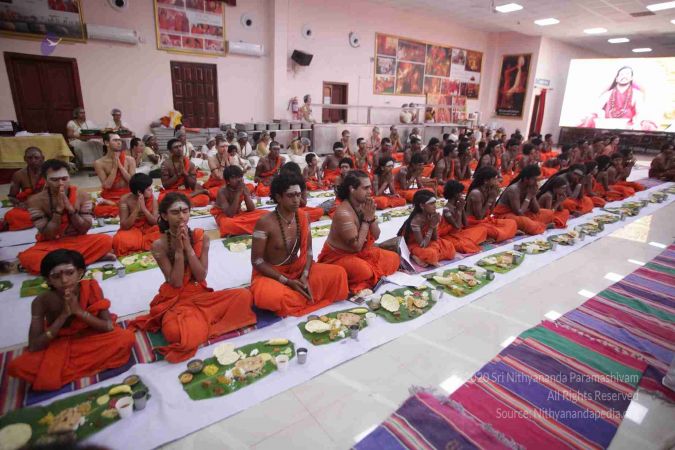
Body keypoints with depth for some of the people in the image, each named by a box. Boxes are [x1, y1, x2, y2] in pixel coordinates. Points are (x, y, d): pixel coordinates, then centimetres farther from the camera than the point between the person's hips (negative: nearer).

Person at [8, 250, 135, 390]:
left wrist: (79, 311, -32)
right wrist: (63, 315, -31)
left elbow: (109, 327, -21)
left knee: (126, 338, -26)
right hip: (57, 346, 0)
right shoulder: (41, 302, -21)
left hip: (90, 339, 1)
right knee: (17, 367, -26)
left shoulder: (91, 288, -21)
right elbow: (34, 347, -21)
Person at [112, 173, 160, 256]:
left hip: (148, 230, 3)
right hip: (131, 231, -2)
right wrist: (137, 209, -25)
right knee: (119, 240, -35)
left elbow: (155, 222, -10)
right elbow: (124, 226, -15)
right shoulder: (125, 200, -13)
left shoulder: (152, 199, -7)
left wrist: (144, 208, -23)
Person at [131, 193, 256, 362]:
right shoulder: (159, 245, -12)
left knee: (244, 295, -20)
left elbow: (201, 276, -10)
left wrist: (188, 247, -18)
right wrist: (179, 250, -22)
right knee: (175, 332, -38)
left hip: (200, 295, 3)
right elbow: (176, 283, -14)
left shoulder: (201, 237, -5)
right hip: (175, 300, -3)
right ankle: (204, 324, -6)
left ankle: (198, 325, -15)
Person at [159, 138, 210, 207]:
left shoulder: (190, 164, 3)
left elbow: (193, 185, -2)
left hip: (187, 192, 1)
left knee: (205, 198, -27)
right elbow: (165, 185, -9)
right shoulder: (166, 164, -4)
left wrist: (184, 172, -14)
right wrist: (179, 173, -15)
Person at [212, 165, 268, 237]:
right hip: (224, 216, -5)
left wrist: (245, 193, -26)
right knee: (228, 224, -44)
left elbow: (252, 210, -12)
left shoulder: (243, 188, -9)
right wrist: (238, 193, -33)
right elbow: (230, 214, -31)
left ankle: (238, 230, -19)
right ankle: (253, 229, -21)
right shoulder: (222, 191, -23)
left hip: (238, 214, 5)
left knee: (265, 213, -14)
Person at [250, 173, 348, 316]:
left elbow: (308, 250, 1)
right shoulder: (265, 223, -21)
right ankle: (308, 296, -9)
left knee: (338, 273, -11)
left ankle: (291, 297, -8)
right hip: (270, 274, -4)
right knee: (271, 296, -40)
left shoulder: (303, 218, -4)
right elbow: (257, 261, -17)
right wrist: (286, 281, -21)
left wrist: (305, 276, -17)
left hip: (297, 270, 5)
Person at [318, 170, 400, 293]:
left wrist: (372, 217, -16)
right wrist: (367, 219, -20)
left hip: (361, 252, 8)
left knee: (393, 259, 1)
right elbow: (357, 246, -24)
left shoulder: (364, 205, -4)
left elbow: (376, 236, 2)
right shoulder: (343, 213, -27)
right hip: (338, 256, -8)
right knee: (363, 271, -36)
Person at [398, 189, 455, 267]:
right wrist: (431, 227, -26)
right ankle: (416, 256, -5)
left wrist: (435, 225, -21)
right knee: (431, 254, -34)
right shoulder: (416, 220, -30)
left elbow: (435, 239, -3)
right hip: (414, 246, -8)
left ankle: (420, 257, -7)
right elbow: (423, 245, -29)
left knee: (449, 246, -5)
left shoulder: (433, 216, -11)